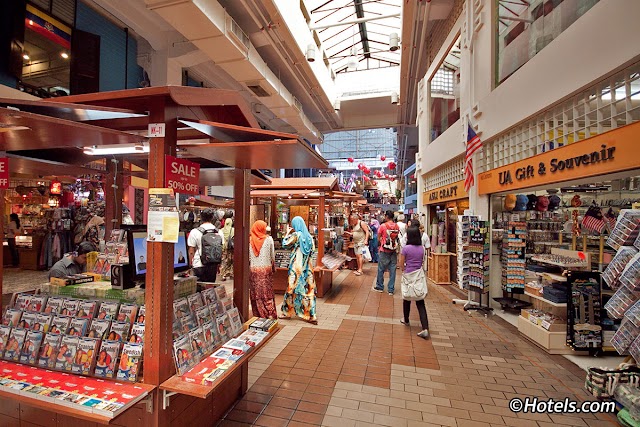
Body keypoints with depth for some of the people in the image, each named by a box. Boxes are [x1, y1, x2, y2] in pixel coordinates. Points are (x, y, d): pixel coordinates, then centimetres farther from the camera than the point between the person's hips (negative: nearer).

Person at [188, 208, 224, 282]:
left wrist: (190, 263, 10)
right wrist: (218, 264, 20)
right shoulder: (219, 232, 3)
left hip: (199, 265, -3)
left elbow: (191, 251, -3)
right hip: (213, 265, 3)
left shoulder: (195, 232, -6)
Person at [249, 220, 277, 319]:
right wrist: (273, 267, 15)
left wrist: (249, 267, 14)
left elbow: (248, 256, 0)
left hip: (253, 269, 1)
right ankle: (270, 314, 5)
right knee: (267, 293, 5)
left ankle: (258, 315, 14)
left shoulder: (250, 239, -3)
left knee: (255, 292, 8)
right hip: (266, 269, -1)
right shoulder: (269, 239, -5)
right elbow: (272, 255, 1)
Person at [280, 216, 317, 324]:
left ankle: (288, 312, 22)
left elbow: (285, 244, -2)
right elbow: (311, 251, 11)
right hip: (307, 267, 5)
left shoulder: (296, 235, -10)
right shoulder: (309, 236, 6)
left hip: (296, 266, -5)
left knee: (292, 288, 8)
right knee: (309, 289, 5)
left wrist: (287, 233, 7)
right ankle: (311, 316, 6)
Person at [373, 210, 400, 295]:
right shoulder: (397, 226, -1)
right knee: (392, 270, 8)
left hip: (384, 251, -3)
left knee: (381, 269, 12)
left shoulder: (383, 226, -12)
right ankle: (391, 289, 13)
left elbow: (379, 238, -4)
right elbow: (397, 238, 7)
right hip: (394, 251, 3)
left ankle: (379, 287, 24)